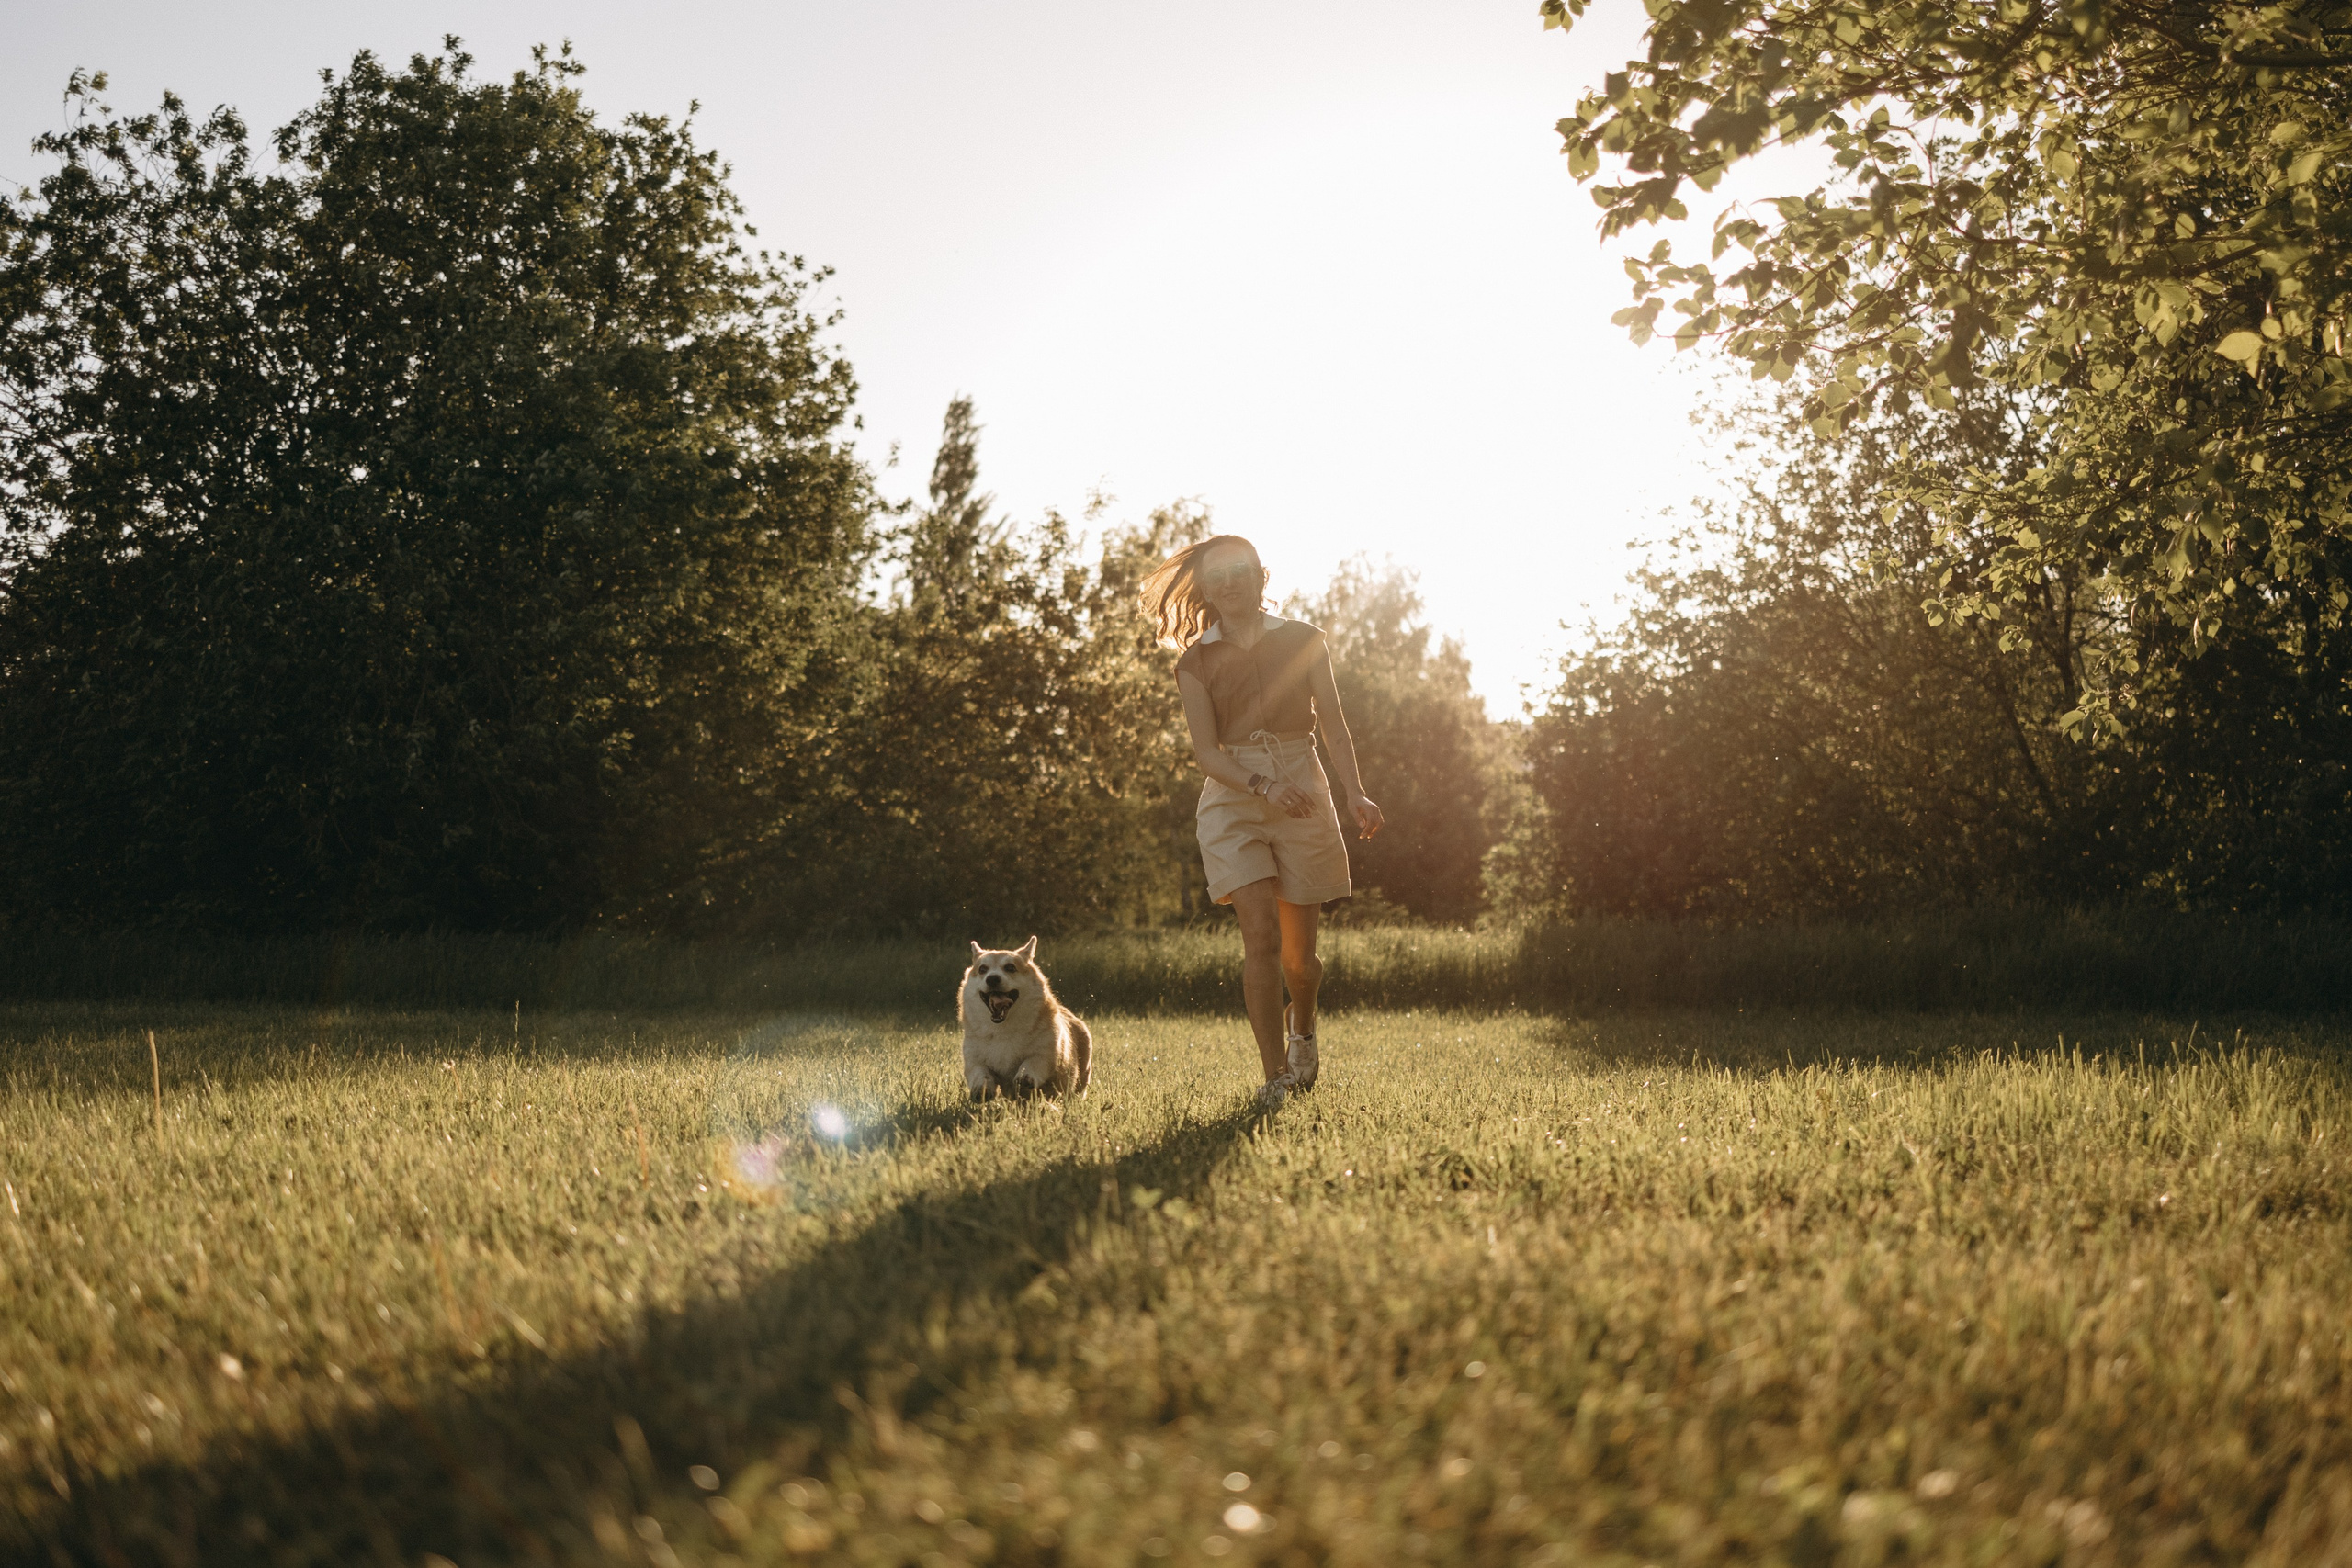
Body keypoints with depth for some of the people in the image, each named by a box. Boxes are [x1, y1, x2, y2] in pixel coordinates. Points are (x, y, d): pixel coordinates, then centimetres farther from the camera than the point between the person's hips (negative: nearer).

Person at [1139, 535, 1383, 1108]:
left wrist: (1357, 794, -15)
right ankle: (1275, 1076, -11)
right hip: (1232, 801, -1)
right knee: (1261, 936, -17)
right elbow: (1207, 751, -7)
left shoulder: (1302, 641, 6)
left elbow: (1334, 727, 1)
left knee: (1299, 952, 6)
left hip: (1304, 795, 1)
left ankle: (1302, 1028, 39)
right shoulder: (1195, 663, 3)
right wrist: (1264, 788, -24)